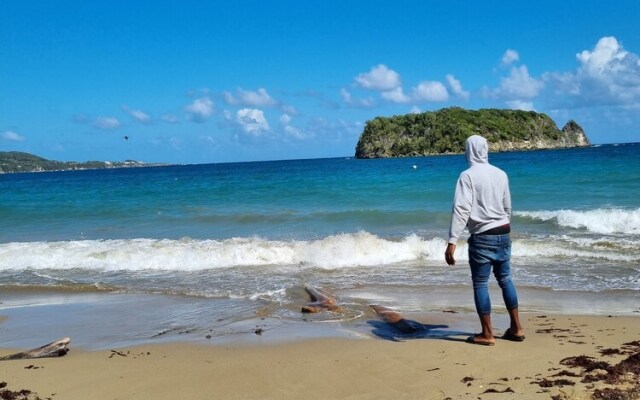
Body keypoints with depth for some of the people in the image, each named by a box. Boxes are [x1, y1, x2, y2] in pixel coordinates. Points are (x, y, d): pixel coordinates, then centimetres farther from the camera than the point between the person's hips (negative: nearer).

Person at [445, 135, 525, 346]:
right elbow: (508, 207, 15)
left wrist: (452, 241, -22)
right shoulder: (501, 174, 6)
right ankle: (516, 328, 21)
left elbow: (461, 209, -20)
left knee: (480, 284, 3)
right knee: (505, 279, 16)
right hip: (503, 234, 6)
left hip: (482, 237, -6)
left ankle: (487, 334, 6)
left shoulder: (468, 175, -12)